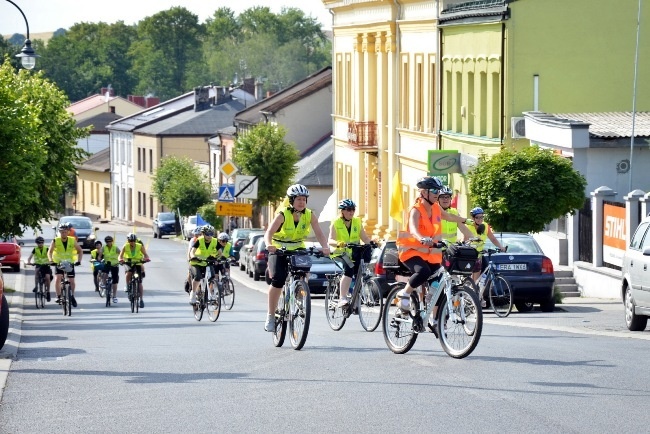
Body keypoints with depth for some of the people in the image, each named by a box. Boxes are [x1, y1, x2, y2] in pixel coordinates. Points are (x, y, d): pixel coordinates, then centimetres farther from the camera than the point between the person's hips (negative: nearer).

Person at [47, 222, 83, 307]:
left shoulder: (72, 241, -8)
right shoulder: (55, 241, -11)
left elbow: (80, 251, -3)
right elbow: (49, 252, -14)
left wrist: (79, 260, -19)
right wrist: (50, 260, -33)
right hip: (59, 263, -1)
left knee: (72, 281, 0)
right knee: (57, 279, -21)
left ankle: (72, 296, 24)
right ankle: (58, 296, -11)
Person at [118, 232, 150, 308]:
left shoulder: (140, 246, -11)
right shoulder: (125, 247, -10)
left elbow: (146, 254, -19)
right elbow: (120, 256, -17)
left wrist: (146, 258, -42)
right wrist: (120, 259, -40)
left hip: (138, 264, 0)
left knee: (139, 283, -7)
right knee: (128, 275, -33)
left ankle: (141, 299, 1)